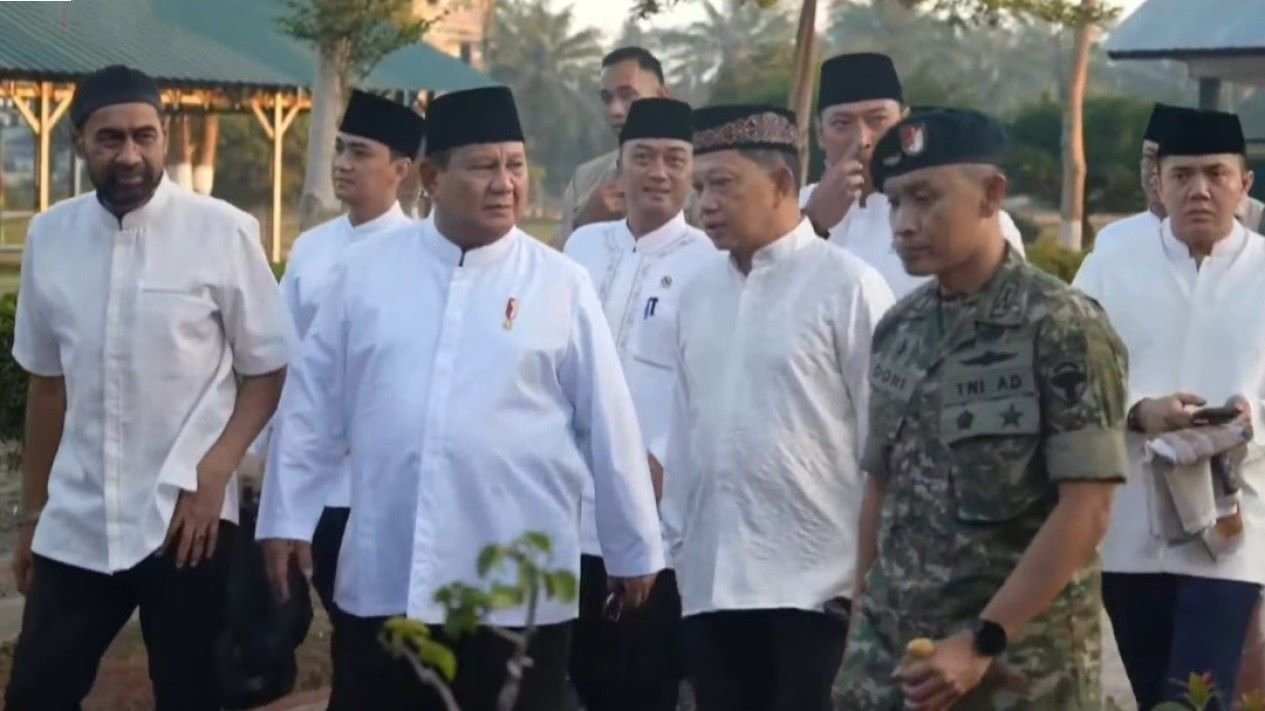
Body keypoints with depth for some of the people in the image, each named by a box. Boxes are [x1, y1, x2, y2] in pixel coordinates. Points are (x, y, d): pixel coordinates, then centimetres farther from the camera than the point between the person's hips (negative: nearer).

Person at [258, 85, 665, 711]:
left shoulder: (561, 284, 0)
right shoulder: (365, 270, 4)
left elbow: (607, 422, 3)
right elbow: (314, 405, 9)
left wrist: (634, 550, 7)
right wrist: (288, 518, 8)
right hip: (384, 579, 1)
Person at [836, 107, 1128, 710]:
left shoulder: (1063, 327, -10)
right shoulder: (897, 329, 7)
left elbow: (1087, 508, -14)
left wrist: (983, 641, -16)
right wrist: (864, 621, 7)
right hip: (890, 657, 5)